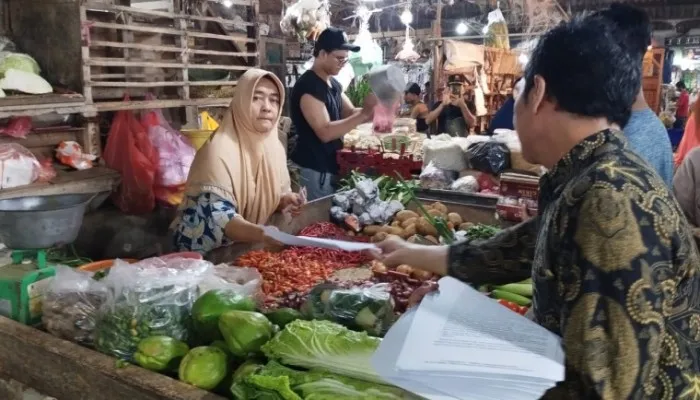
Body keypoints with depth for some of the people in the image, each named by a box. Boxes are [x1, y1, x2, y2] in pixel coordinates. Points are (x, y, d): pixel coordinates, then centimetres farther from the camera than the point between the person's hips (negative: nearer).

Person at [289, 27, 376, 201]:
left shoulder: (333, 83, 11)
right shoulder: (308, 86, -19)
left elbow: (350, 113, 11)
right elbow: (325, 132, -26)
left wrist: (376, 111, -9)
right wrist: (365, 112, -27)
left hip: (330, 165, 9)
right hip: (314, 169, -9)